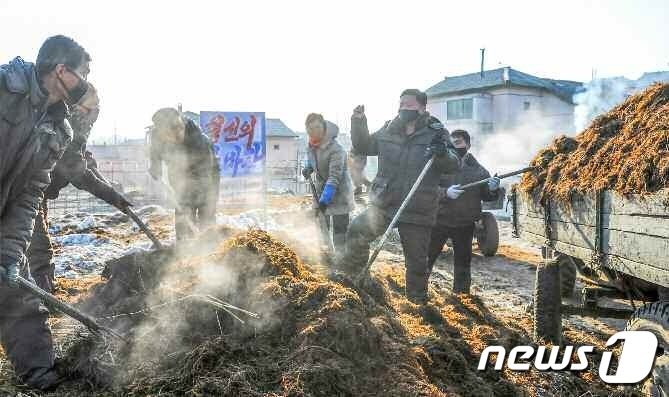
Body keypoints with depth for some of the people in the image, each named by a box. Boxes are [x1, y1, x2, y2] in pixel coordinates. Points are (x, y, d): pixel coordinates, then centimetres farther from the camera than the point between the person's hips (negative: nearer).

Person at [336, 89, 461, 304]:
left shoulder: (436, 133, -3)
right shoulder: (388, 131, 5)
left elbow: (454, 165, -7)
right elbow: (364, 147, 16)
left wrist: (443, 154, -29)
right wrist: (358, 123, 0)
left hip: (418, 212, -2)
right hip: (383, 205, 2)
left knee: (417, 261, 8)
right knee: (357, 232, -18)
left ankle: (417, 299, 30)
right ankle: (351, 265, 9)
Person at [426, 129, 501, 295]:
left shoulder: (478, 170, 3)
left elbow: (486, 196, 9)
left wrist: (492, 189, -13)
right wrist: (445, 192, -26)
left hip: (465, 225, 2)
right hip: (439, 221, -2)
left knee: (463, 262, 14)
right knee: (427, 258, 3)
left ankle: (461, 294, 28)